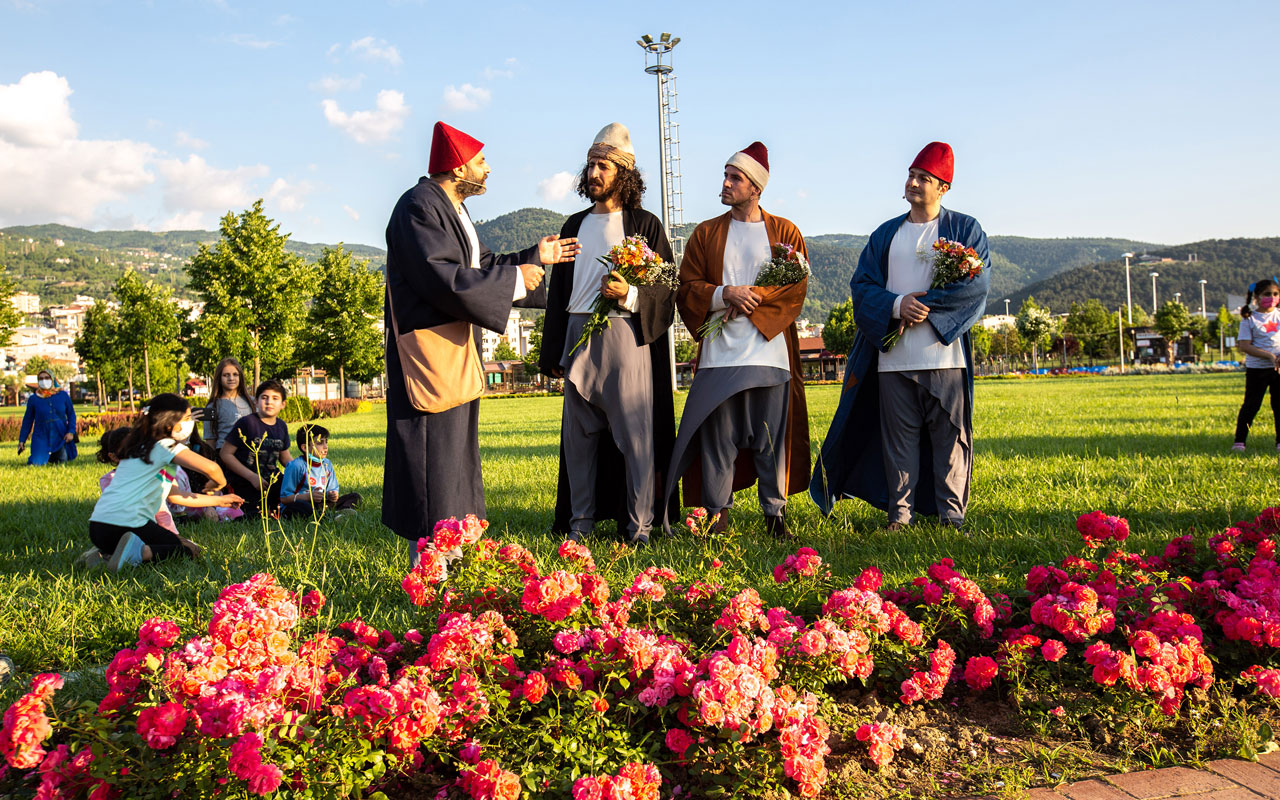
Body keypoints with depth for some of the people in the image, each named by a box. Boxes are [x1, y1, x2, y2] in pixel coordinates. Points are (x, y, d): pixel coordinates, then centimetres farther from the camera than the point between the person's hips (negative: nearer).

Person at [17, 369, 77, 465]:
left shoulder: (63, 395, 2)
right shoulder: (33, 399, 1)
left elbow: (71, 414, 7)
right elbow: (27, 420, 8)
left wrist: (71, 432, -6)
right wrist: (22, 440, 5)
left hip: (60, 437, 1)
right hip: (41, 438, -1)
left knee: (63, 460, -3)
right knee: (37, 463, -13)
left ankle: (53, 457, 33)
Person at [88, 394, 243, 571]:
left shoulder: (140, 447, 23)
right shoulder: (166, 446, -5)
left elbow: (173, 495, 28)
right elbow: (210, 468, -22)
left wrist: (219, 500, 33)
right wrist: (219, 483, 3)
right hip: (128, 523, -9)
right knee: (191, 550, 4)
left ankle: (106, 554, 8)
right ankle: (140, 553, -20)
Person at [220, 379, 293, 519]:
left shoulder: (281, 426, 9)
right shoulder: (246, 423, -10)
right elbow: (225, 454, -11)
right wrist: (252, 477, -15)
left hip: (273, 481, 6)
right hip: (247, 483, -6)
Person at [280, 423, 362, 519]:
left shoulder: (327, 464, 10)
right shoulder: (296, 466, -12)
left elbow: (333, 489, 19)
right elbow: (284, 498, -13)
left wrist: (333, 495, -7)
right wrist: (309, 496, -23)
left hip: (320, 505, 7)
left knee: (355, 497, -7)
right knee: (304, 507, -43)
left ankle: (342, 511, -37)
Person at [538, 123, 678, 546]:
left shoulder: (645, 225, 4)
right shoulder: (575, 225, 17)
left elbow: (667, 290, 1)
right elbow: (558, 290, 18)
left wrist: (629, 295, -19)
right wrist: (553, 352, 13)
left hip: (627, 336, -4)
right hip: (578, 339, 5)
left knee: (635, 432, -4)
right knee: (578, 434, 6)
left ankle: (639, 524, 4)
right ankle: (580, 521, 15)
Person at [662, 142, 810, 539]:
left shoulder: (785, 232, 10)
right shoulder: (706, 234, 14)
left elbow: (797, 287, 1)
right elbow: (686, 289, 7)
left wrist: (753, 298, -10)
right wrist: (724, 295, -11)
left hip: (770, 350, -1)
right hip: (719, 353, 1)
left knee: (771, 438, 1)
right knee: (717, 435, -1)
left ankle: (774, 513, 11)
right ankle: (716, 514, 6)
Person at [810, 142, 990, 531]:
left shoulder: (965, 230, 7)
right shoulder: (886, 234, 17)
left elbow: (976, 285, -5)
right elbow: (862, 284, 8)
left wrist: (925, 305, -12)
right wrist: (896, 305, -11)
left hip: (944, 352, -3)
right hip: (892, 355, 3)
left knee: (949, 436, -1)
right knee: (898, 436, 4)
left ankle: (952, 516, 6)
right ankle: (900, 513, 10)